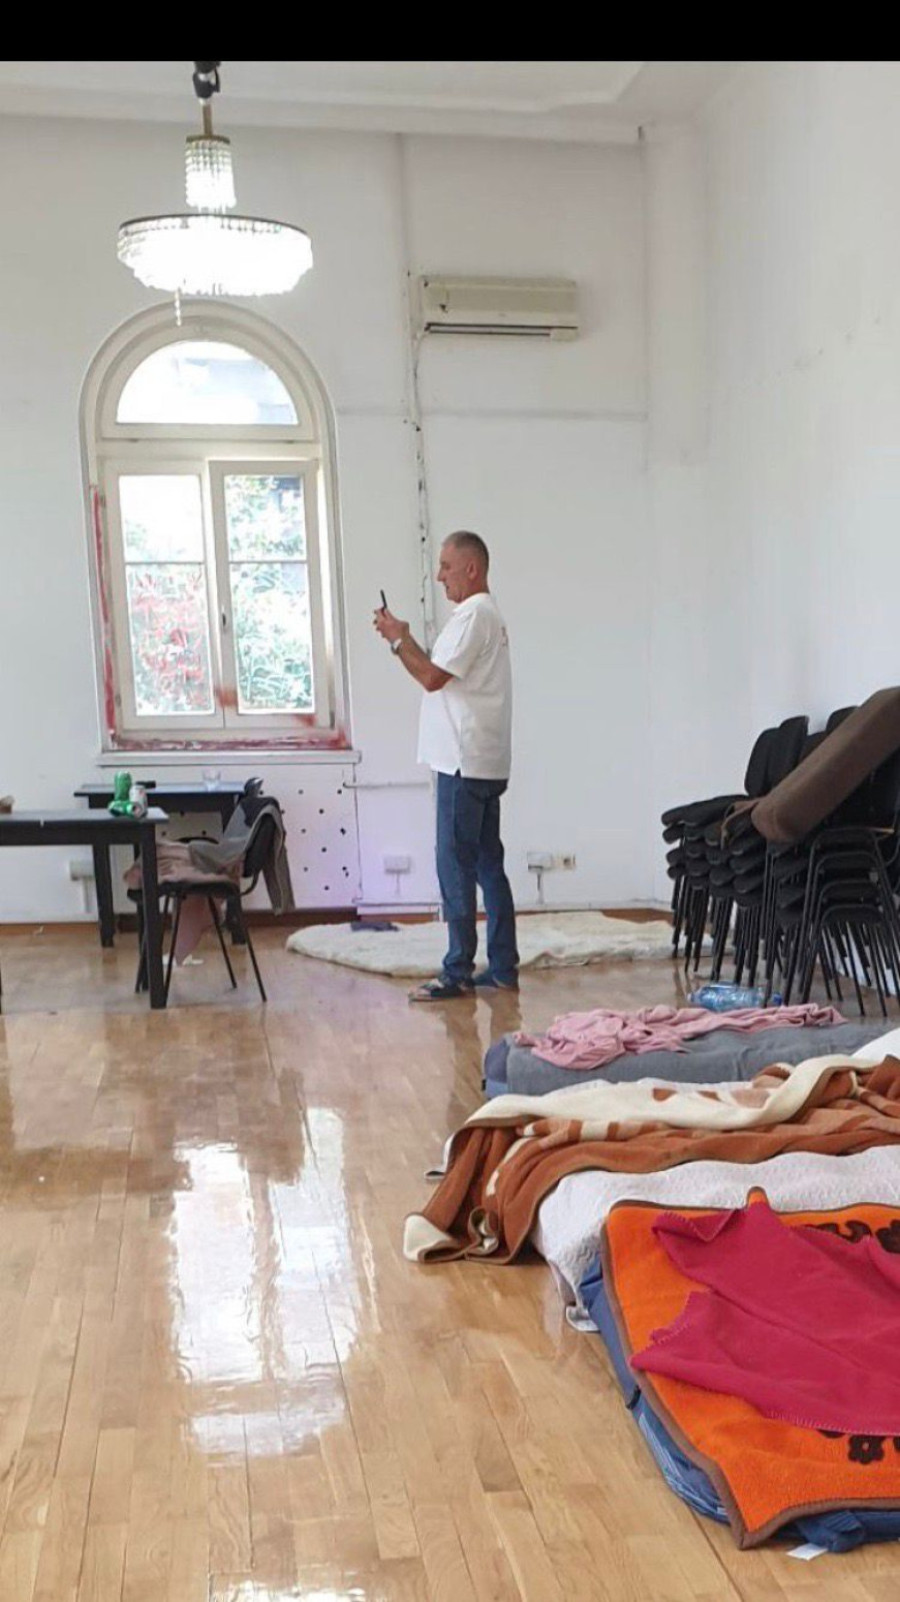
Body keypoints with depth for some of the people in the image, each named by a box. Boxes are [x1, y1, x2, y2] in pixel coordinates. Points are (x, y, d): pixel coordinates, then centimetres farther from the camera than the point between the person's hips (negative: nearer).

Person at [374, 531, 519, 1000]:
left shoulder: (473, 615, -13)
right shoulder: (487, 614, 20)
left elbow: (433, 678, -18)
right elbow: (442, 675, 21)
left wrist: (398, 639, -6)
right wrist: (405, 640, 11)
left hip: (465, 764, -10)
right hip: (484, 764, 10)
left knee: (456, 867, -6)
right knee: (488, 864, 11)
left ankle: (458, 973, -1)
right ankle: (503, 967, 16)